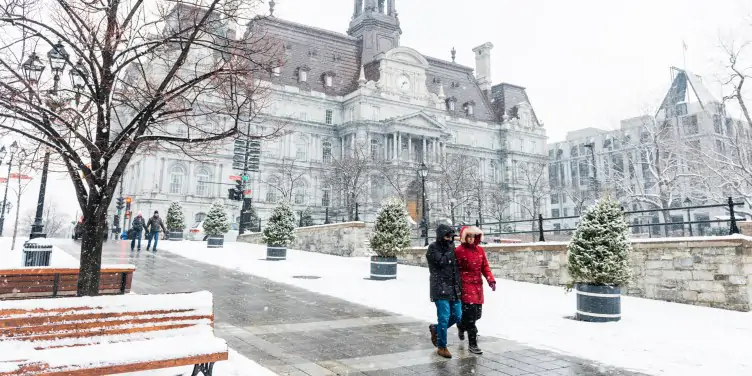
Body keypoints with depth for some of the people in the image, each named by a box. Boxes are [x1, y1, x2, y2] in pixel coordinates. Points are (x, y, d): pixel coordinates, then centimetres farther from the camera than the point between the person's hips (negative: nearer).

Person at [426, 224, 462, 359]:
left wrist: (459, 285, 15)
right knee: (444, 318, -7)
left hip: (454, 289, 7)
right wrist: (450, 250, -10)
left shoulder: (451, 247, 14)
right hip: (440, 289, -7)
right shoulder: (433, 248, -6)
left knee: (457, 316, 9)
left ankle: (435, 329, 32)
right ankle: (442, 347, 10)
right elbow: (441, 261, -21)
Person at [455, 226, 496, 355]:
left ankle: (461, 326, 43)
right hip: (466, 285, -6)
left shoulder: (480, 250, 10)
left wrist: (491, 280, -2)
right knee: (470, 314, -8)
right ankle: (472, 344, 2)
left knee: (477, 314, 11)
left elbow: (485, 266, 12)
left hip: (478, 285, 6)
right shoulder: (459, 251, -9)